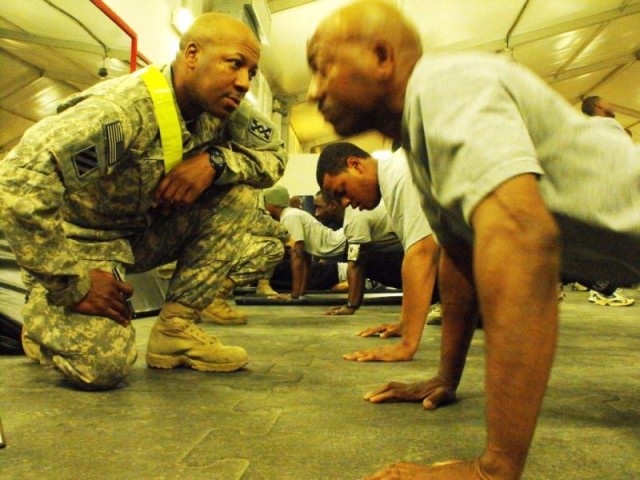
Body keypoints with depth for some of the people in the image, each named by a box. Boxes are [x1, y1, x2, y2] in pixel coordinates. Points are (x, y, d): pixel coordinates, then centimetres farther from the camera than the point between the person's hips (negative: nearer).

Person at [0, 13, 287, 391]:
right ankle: (43, 311, 9)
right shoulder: (119, 111, -31)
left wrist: (214, 161, -23)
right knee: (104, 364, -27)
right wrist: (73, 283, -29)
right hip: (77, 240, -6)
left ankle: (175, 329, -9)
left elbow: (274, 154, -4)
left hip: (144, 232, 7)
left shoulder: (220, 107, -9)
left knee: (238, 192, -14)